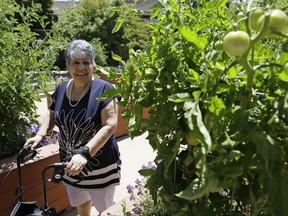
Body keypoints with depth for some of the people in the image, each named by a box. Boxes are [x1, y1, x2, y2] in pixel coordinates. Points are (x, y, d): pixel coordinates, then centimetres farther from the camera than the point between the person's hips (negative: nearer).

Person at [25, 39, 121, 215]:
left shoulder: (104, 89, -20)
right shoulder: (61, 89, -2)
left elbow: (110, 125, -26)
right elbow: (52, 114, 14)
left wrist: (85, 153, -35)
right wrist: (40, 135, -3)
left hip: (100, 167, -5)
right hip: (72, 165, 5)